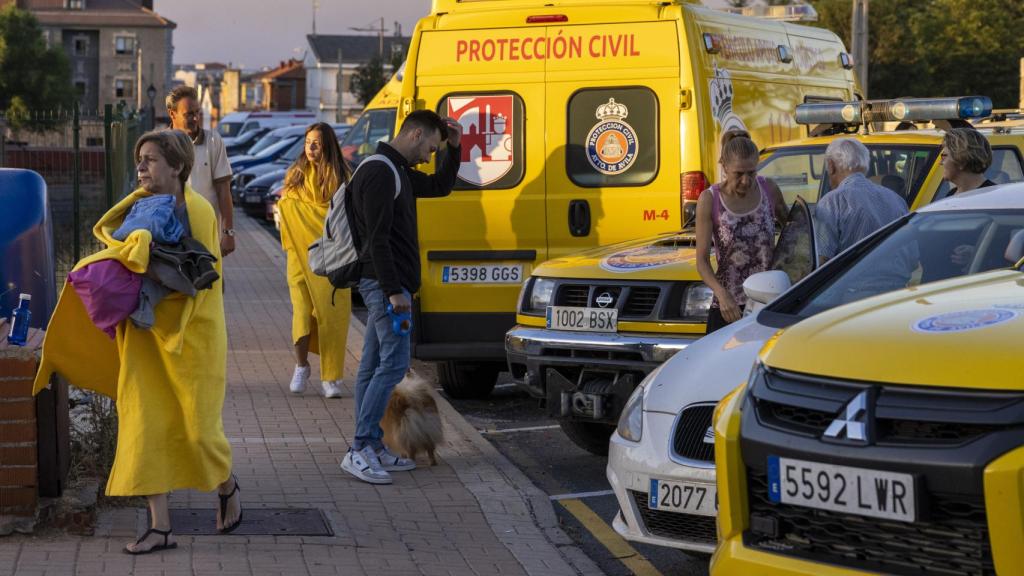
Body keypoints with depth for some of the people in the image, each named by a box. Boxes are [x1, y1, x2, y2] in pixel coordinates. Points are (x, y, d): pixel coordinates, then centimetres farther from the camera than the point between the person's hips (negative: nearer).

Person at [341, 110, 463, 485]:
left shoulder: (397, 171, 17)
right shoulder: (379, 173, -15)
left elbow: (441, 186, 32)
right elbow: (377, 238, -21)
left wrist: (454, 147, 17)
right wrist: (394, 290, -23)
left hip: (383, 285, 11)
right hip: (385, 284, -11)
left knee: (373, 367, 10)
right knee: (394, 364, -13)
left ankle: (372, 447, 14)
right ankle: (359, 450, -13)